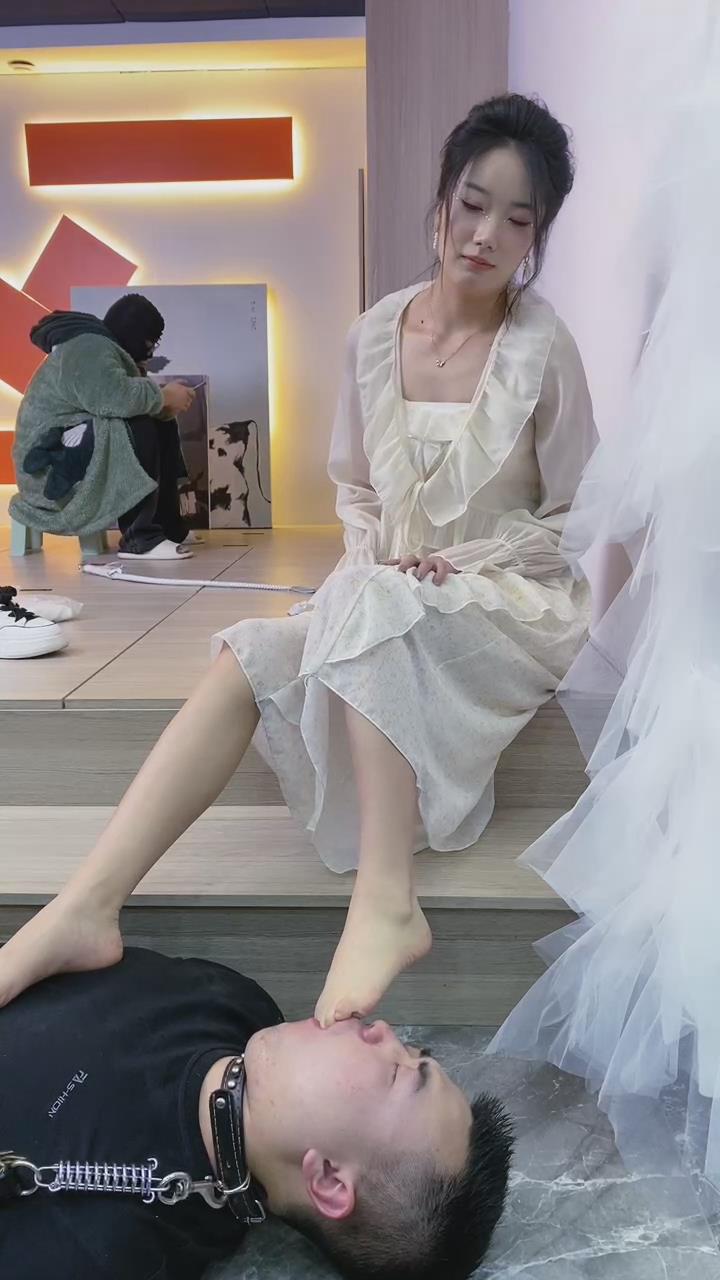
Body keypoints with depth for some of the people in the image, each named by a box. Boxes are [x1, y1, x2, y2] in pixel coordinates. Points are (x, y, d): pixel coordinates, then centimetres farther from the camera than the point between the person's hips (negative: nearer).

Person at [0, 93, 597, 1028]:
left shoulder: (543, 350, -6)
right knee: (246, 658, -24)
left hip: (514, 601, -3)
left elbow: (574, 518, -1)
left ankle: (387, 901, -34)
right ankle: (85, 910, -28)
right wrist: (376, 557, -5)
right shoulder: (376, 334, 5)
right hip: (383, 600, 4)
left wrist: (459, 565, -12)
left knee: (366, 612, -36)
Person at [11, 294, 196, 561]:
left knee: (163, 428, 7)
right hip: (52, 461, -11)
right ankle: (140, 538, -27)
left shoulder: (99, 347, 18)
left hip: (72, 447, 11)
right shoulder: (88, 348, -17)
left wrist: (165, 405, -2)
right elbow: (114, 397, -33)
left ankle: (168, 526, 5)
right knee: (140, 430, -29)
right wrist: (165, 396, -19)